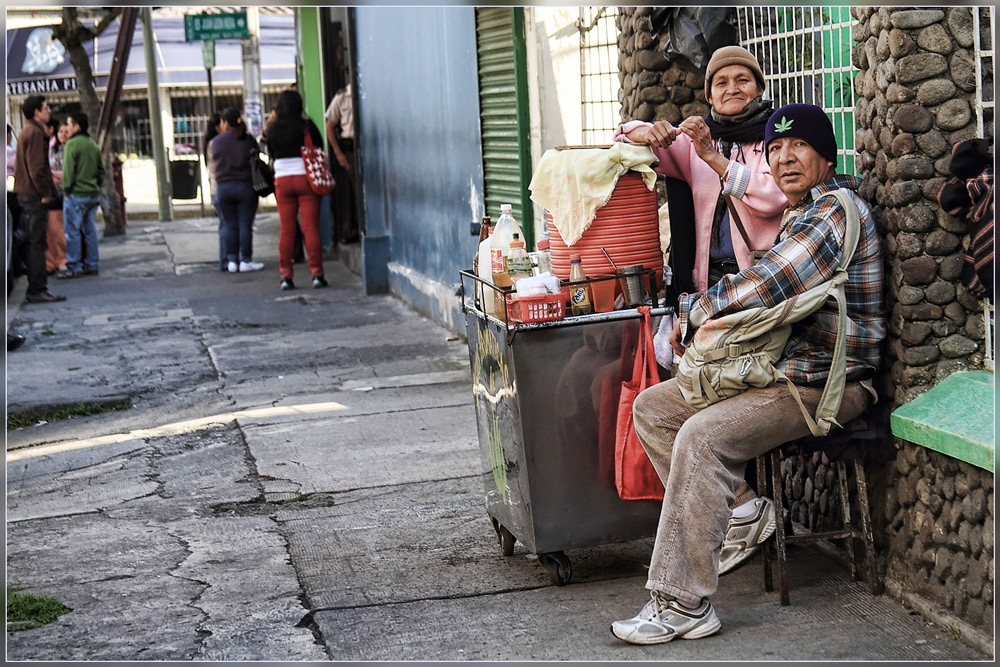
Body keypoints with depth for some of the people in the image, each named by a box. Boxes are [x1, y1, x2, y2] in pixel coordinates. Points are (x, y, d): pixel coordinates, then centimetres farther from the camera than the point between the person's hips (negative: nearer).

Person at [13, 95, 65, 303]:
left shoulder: (27, 131, 18)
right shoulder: (34, 132, -14)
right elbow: (36, 167, -21)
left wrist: (48, 189, 17)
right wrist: (45, 193, -15)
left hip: (26, 193, 10)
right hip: (34, 194, -10)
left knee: (34, 243, 13)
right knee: (37, 244, -8)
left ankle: (36, 288, 17)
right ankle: (36, 291, -7)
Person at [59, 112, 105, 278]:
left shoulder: (72, 144, -11)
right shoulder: (93, 145, 12)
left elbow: (68, 170, -14)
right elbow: (101, 169, 15)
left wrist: (66, 189, -5)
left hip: (76, 195, -7)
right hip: (93, 195, 7)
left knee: (73, 232, -3)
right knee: (90, 231, 11)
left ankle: (73, 267, -3)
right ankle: (91, 265, 14)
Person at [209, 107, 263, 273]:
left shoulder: (215, 142, 1)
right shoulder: (249, 140, -1)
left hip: (223, 187, 2)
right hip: (246, 185, -2)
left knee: (230, 226, 7)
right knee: (245, 225, 0)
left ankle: (232, 261, 8)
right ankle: (245, 260, 1)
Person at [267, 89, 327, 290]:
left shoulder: (273, 130, 1)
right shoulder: (307, 126, -6)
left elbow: (271, 154, 11)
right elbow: (319, 147, 0)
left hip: (282, 180, 2)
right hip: (306, 178, -2)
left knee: (286, 230, 6)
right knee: (311, 227, -1)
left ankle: (286, 275, 4)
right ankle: (316, 273, -3)